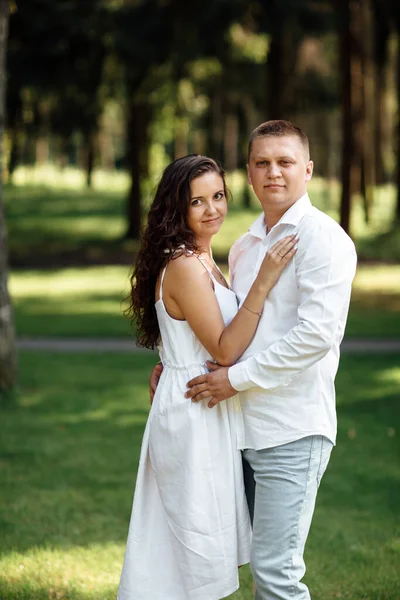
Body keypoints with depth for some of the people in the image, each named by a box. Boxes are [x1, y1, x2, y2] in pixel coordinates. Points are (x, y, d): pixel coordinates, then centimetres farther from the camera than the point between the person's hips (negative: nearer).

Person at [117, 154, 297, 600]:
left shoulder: (202, 260, 11)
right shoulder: (184, 266, -19)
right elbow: (225, 349, -21)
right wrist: (262, 283, -25)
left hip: (208, 409, 10)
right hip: (192, 410, -10)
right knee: (197, 538, -1)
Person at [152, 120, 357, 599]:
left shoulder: (321, 237, -8)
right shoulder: (244, 245, 17)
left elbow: (318, 332, -18)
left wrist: (237, 378, -15)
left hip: (292, 430, -8)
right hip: (245, 427, 8)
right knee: (261, 561, 13)